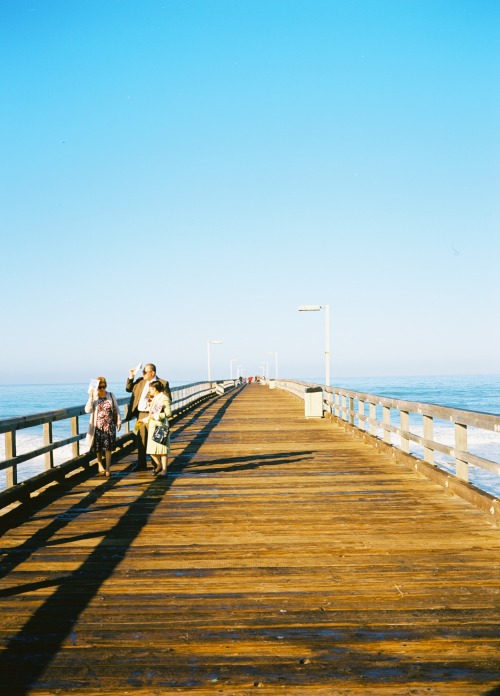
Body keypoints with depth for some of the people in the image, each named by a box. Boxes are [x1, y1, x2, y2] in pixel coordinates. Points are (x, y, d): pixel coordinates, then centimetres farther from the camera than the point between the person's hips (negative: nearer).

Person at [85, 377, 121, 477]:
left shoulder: (111, 395, 3)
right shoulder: (93, 397, -2)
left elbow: (116, 409, 10)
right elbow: (88, 410, -15)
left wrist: (118, 421, 7)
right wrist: (91, 397, -21)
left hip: (109, 425, 0)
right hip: (97, 426, 0)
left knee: (108, 447, -5)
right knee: (98, 447, 10)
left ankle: (108, 468, -3)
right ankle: (100, 465, 29)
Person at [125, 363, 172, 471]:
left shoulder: (163, 383, -5)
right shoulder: (140, 381, 11)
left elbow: (168, 399, -6)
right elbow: (128, 389, 20)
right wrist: (131, 378, 6)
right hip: (141, 414, 5)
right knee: (141, 439, 10)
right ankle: (141, 463, 21)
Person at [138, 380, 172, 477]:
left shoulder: (164, 398, -10)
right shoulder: (155, 399, 17)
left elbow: (168, 414, -17)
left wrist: (156, 416, -15)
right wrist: (144, 420, 30)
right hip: (152, 427, 8)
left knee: (162, 449, -2)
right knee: (151, 449, 8)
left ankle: (164, 470, 5)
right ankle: (159, 465, 28)